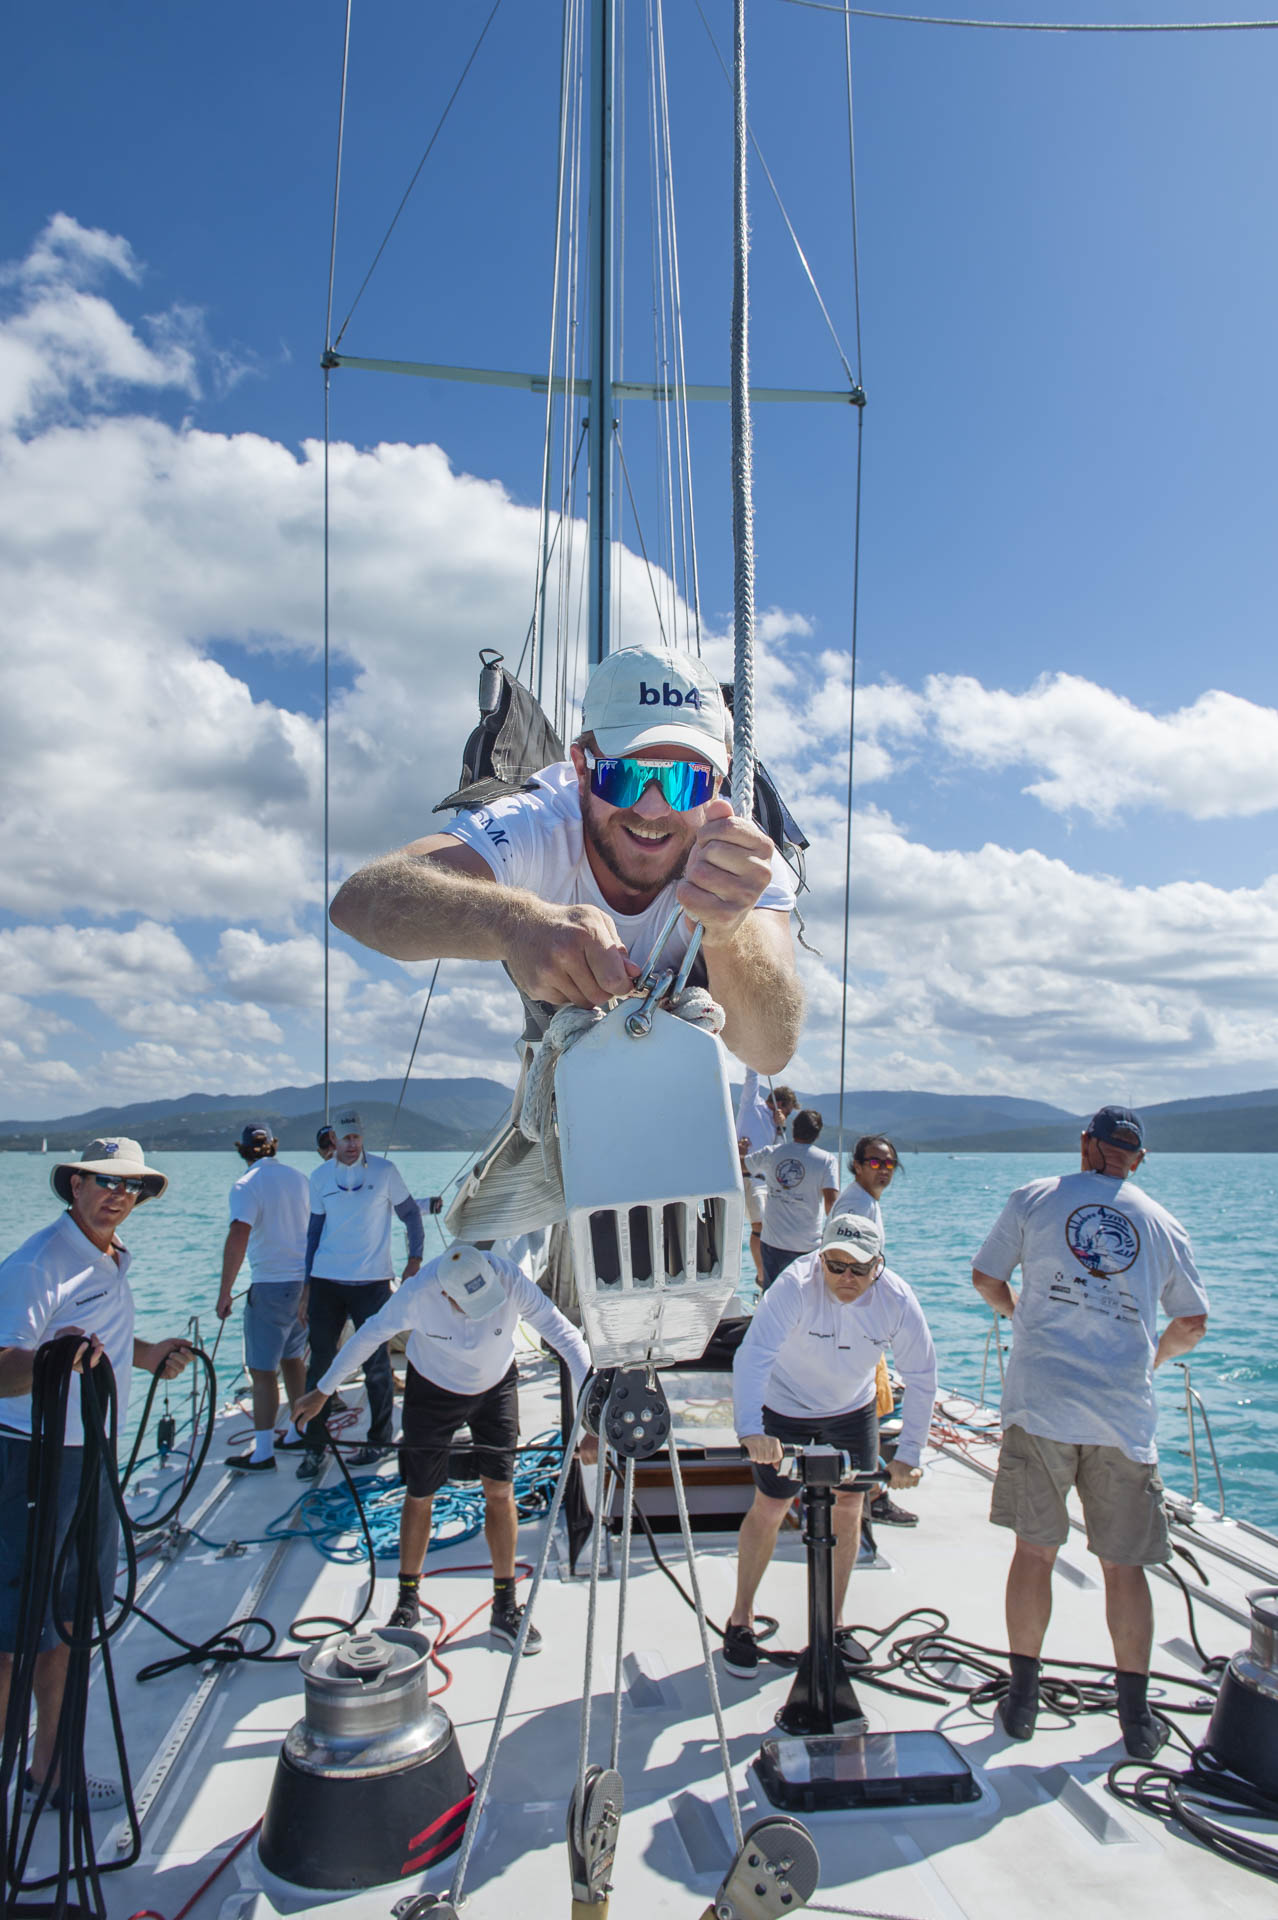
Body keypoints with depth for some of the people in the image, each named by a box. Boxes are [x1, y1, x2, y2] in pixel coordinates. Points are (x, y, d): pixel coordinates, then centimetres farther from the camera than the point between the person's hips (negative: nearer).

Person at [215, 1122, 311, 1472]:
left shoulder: (247, 1185, -13)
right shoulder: (299, 1178, 7)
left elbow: (238, 1236, -25)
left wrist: (224, 1292, -20)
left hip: (271, 1285, -7)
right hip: (304, 1282, 7)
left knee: (262, 1370, 1)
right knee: (293, 1359, 20)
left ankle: (263, 1453, 5)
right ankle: (299, 1433, 29)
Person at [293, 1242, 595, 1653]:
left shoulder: (510, 1279, -35)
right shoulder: (418, 1293, -34)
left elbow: (565, 1334, -35)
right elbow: (368, 1336, -17)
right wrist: (322, 1392, -6)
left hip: (496, 1387, 1)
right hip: (433, 1390, -1)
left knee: (500, 1492, 0)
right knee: (419, 1496, 7)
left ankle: (505, 1608, 17)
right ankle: (407, 1602, 29)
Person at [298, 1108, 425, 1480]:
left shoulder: (384, 1170, -2)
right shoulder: (320, 1177, 5)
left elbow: (410, 1214, 6)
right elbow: (314, 1230, 12)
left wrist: (415, 1258, -4)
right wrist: (307, 1282, 9)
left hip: (371, 1282, -2)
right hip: (326, 1282, 2)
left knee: (375, 1364, 5)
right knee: (319, 1364, 4)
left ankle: (379, 1440, 20)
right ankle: (314, 1446, 15)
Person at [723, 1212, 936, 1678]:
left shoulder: (898, 1300, -25)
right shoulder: (795, 1286, -35)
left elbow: (921, 1377, -14)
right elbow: (753, 1355, -44)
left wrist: (908, 1455, -16)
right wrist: (750, 1430, -56)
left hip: (853, 1410, 3)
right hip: (786, 1407, -3)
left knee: (848, 1507, 7)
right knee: (770, 1508, 2)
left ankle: (834, 1622, 27)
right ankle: (740, 1620, 21)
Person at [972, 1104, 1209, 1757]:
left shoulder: (1034, 1198, 4)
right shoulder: (1164, 1224, 9)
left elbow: (985, 1278, 10)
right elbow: (1192, 1323, 16)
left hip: (1040, 1402, -1)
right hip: (1125, 1415, 1)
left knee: (1034, 1550, 10)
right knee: (1123, 1565, 13)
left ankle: (1021, 1701, 19)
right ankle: (1136, 1717, 21)